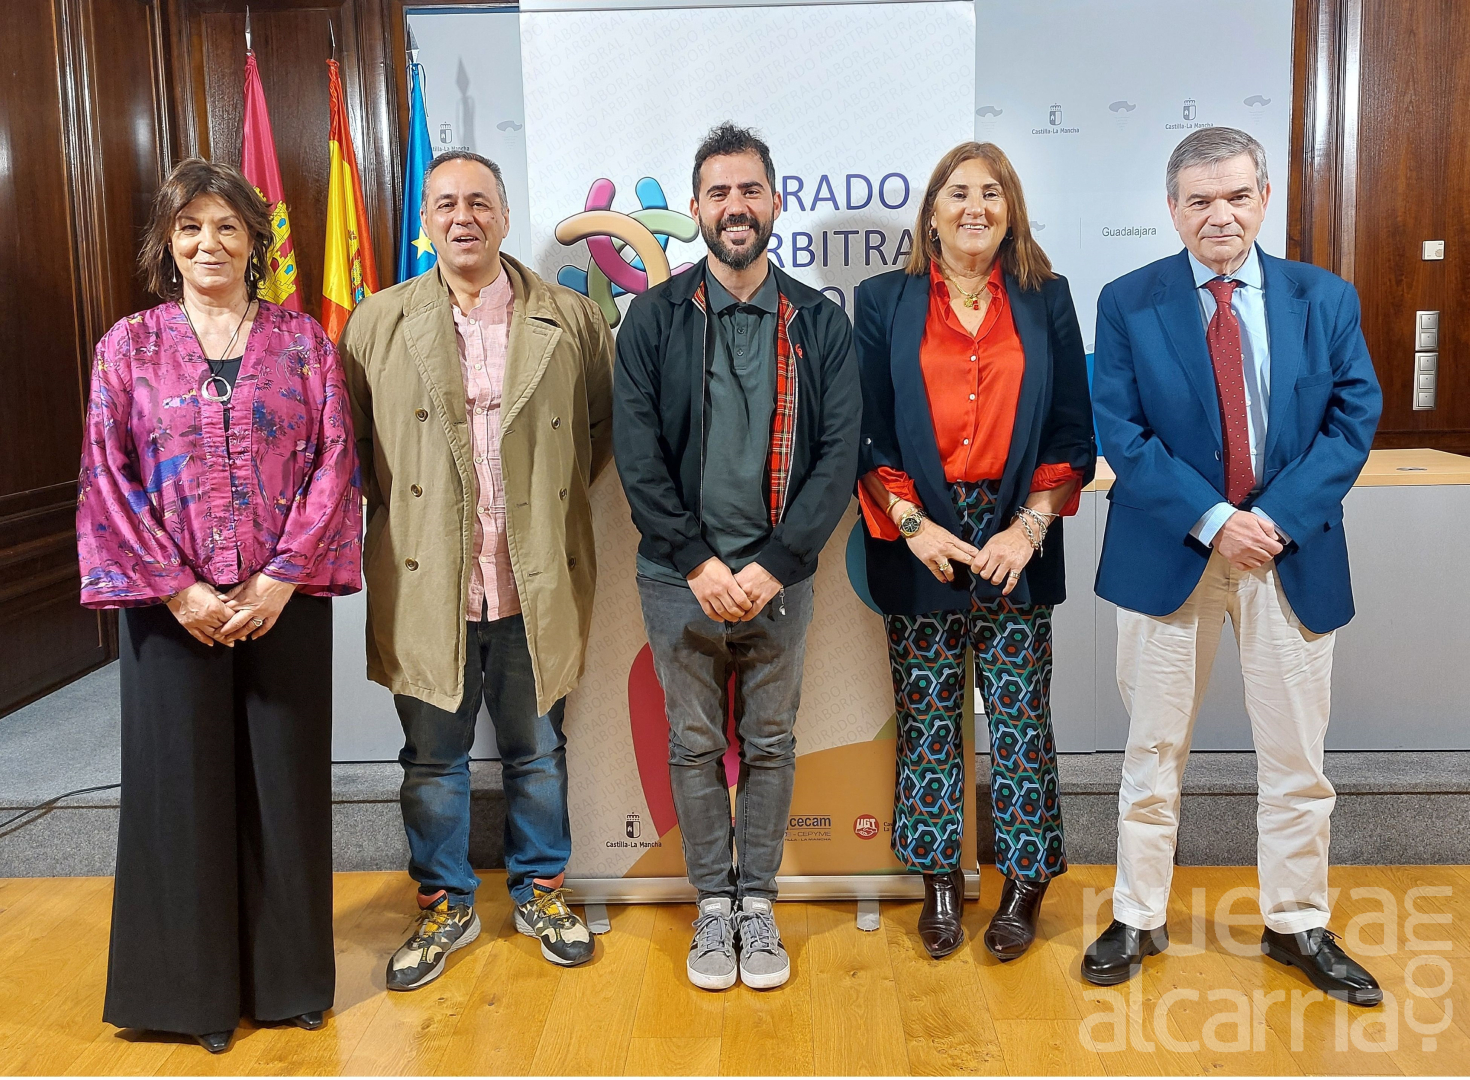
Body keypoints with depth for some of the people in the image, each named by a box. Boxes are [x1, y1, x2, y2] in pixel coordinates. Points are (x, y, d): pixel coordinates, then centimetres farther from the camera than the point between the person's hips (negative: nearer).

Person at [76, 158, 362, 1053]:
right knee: (182, 784, 6)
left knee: (285, 779, 8)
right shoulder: (129, 347, 4)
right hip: (173, 606, 0)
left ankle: (290, 976, 25)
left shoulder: (303, 341, 4)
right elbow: (108, 480, -1)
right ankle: (192, 987, 23)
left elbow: (335, 463, -2)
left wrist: (282, 578, -11)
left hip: (284, 599, 0)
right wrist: (179, 589, -10)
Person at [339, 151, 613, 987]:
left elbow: (605, 425, 9)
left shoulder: (571, 318, 1)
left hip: (537, 584, 0)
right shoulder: (379, 322, 3)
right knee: (433, 756, 12)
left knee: (538, 752, 15)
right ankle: (446, 906, 31)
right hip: (426, 585, 0)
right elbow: (351, 441, 7)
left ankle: (542, 891, 34)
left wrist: (557, 498, 2)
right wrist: (397, 512, -2)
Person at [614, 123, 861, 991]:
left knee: (771, 745, 11)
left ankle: (758, 902, 27)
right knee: (695, 746, 10)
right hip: (682, 576, 0)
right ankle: (713, 903, 26)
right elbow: (637, 454, -5)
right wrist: (699, 563, -11)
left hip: (779, 576, 1)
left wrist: (773, 566, -12)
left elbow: (838, 455, -4)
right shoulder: (655, 318, 0)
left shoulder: (820, 324, 1)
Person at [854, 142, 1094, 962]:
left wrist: (1029, 526, -7)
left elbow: (1073, 431, 4)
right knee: (927, 717, 6)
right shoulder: (884, 302, 5)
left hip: (1015, 536, 0)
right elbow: (867, 433, 1)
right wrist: (913, 524, -10)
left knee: (1020, 713, 3)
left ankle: (1025, 882, 20)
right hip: (920, 538, 0)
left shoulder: (1045, 300, 7)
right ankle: (940, 883, 21)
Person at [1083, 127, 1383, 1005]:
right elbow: (1120, 431, -7)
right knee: (1155, 749, 9)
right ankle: (1139, 920, 23)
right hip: (1170, 553, -1)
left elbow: (1354, 417, -1)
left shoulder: (1325, 298, 4)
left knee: (1296, 754, 10)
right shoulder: (1128, 304, -1)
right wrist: (1213, 520, -16)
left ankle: (1298, 924, 29)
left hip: (1292, 551, 2)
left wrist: (1277, 517, -14)